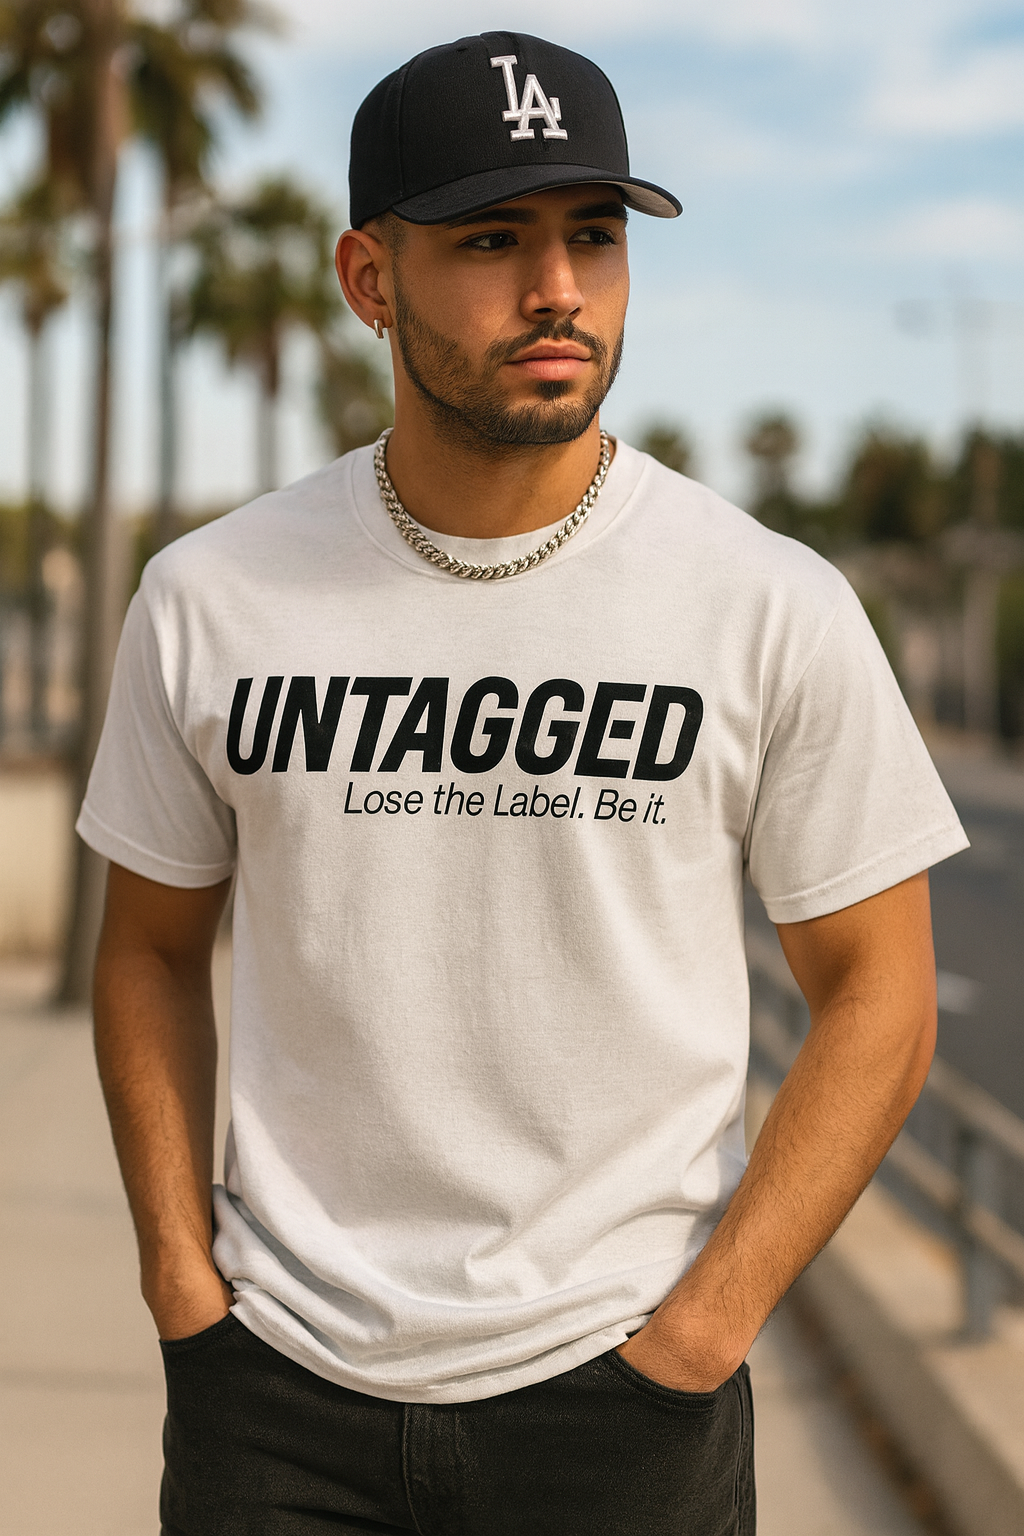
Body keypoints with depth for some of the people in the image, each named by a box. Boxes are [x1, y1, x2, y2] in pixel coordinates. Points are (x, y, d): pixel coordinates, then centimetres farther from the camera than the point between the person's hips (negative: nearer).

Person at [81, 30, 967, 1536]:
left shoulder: (774, 608, -7)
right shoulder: (209, 599, -1)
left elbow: (876, 990, -2)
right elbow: (153, 949, 10)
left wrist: (700, 1330, -9)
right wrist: (181, 1276, 0)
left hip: (619, 1386, -1)